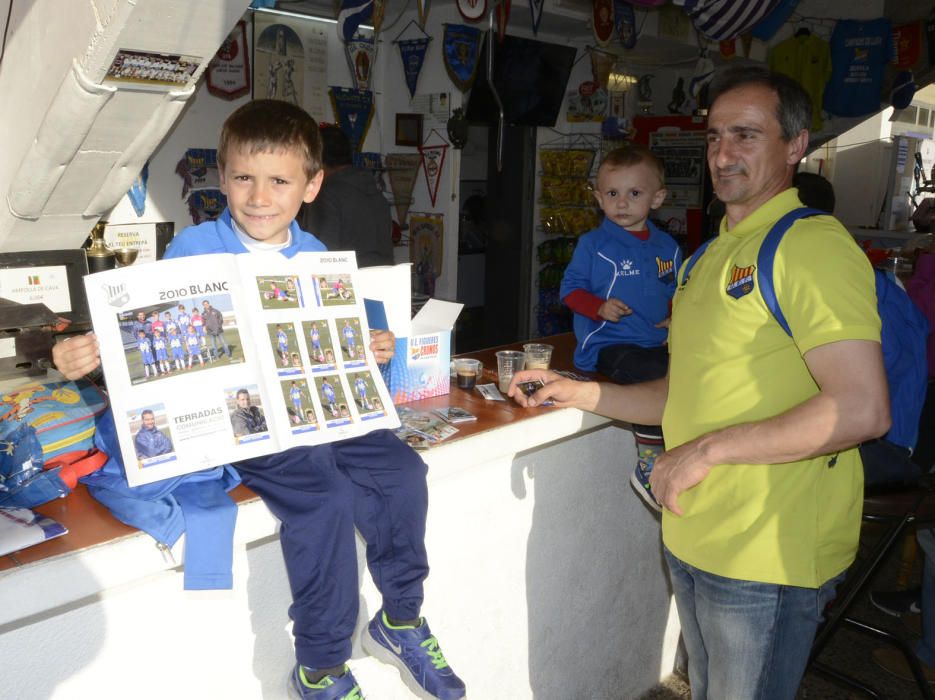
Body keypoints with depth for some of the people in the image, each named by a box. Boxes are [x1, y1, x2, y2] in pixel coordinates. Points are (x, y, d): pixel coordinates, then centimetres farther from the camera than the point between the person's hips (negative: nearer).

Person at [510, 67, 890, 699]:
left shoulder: (811, 245, -16)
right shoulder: (716, 255, 14)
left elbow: (863, 409, -25)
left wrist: (709, 450, -21)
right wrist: (583, 393, 7)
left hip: (768, 555, -8)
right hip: (691, 539, 8)